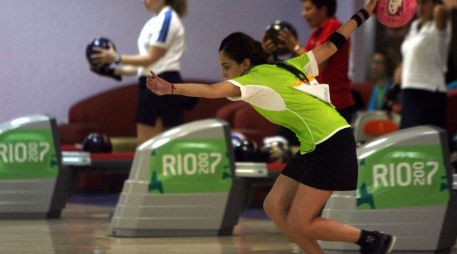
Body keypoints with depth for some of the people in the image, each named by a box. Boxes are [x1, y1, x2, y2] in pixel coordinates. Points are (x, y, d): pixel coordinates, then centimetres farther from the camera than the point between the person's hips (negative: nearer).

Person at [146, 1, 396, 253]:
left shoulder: (255, 80, -13)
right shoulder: (284, 68, 12)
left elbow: (213, 91, -32)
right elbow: (330, 46, 18)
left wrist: (171, 88, -45)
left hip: (331, 144, -10)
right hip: (313, 147, 10)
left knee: (299, 224, -6)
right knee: (274, 207, 6)